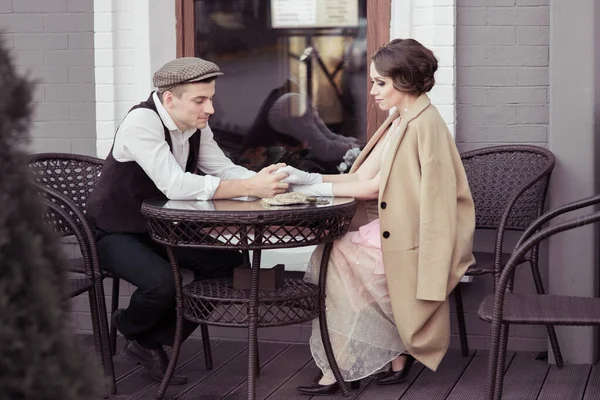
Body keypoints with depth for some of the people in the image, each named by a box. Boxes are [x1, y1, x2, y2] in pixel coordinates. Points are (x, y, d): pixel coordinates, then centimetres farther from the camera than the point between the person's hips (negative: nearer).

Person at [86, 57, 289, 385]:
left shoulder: (195, 124, -2)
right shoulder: (142, 122, -28)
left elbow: (223, 170, -4)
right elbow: (176, 185, -37)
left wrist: (264, 181, -25)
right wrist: (250, 187, -39)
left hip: (161, 228, 8)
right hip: (115, 234, -8)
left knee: (227, 261, -7)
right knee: (161, 282, -32)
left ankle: (152, 342, 4)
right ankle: (130, 327, 6)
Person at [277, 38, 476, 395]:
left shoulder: (424, 123, -16)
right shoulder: (399, 121, 15)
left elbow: (379, 186, -17)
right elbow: (365, 177, 8)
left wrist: (321, 188, -15)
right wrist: (310, 179, -2)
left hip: (416, 237, -9)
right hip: (392, 228, 9)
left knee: (337, 255, -16)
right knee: (330, 252, -7)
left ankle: (341, 367, -5)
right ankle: (396, 354, -3)